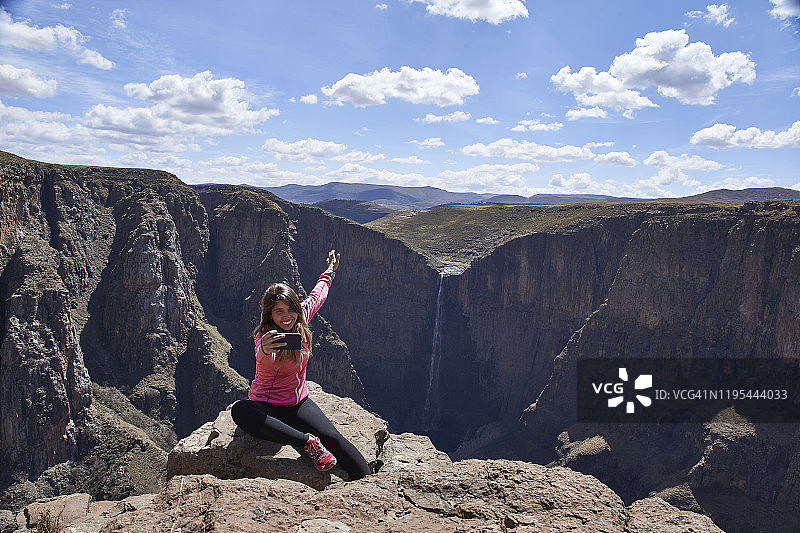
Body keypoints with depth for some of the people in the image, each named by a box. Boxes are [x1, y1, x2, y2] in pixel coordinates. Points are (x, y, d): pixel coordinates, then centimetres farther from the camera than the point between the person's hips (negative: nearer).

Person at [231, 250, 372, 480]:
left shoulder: (300, 321, -3)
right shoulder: (266, 335, -19)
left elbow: (316, 296, 19)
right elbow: (266, 361, -45)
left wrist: (330, 271, 34)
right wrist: (264, 351, -69)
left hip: (299, 403, 4)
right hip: (267, 406, -3)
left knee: (333, 438, -24)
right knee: (239, 410, -38)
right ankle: (308, 442, -35)